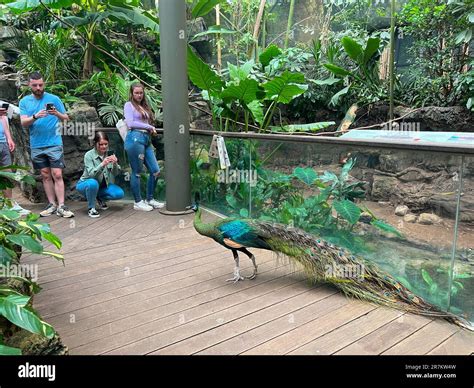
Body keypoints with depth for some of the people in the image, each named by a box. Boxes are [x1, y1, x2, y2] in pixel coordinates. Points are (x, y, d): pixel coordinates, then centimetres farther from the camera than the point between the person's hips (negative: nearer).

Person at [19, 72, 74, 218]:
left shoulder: (54, 99, 1)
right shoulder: (24, 101, 8)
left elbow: (66, 118, 3)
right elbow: (23, 123, -1)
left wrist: (57, 114, -18)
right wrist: (35, 116, -20)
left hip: (54, 143, -3)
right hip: (36, 146, 3)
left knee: (57, 175, -7)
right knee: (46, 176, 8)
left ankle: (61, 206, -8)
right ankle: (52, 204, 14)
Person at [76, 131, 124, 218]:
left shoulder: (109, 154, -7)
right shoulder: (89, 155, -18)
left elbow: (116, 174, -10)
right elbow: (91, 174, -29)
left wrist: (115, 164, -31)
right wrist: (102, 164, -45)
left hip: (103, 185, 4)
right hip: (87, 184, -4)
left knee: (119, 193, -20)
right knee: (93, 183, -39)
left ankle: (100, 198, 12)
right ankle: (91, 208, -14)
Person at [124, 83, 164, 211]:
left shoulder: (144, 106, 24)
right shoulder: (129, 105, 5)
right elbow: (130, 123, -7)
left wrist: (152, 130, -2)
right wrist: (150, 127, -4)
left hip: (146, 139, 7)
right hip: (135, 138, -7)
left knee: (155, 171, 3)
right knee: (137, 172, -1)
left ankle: (150, 199, 16)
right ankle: (138, 202, 8)